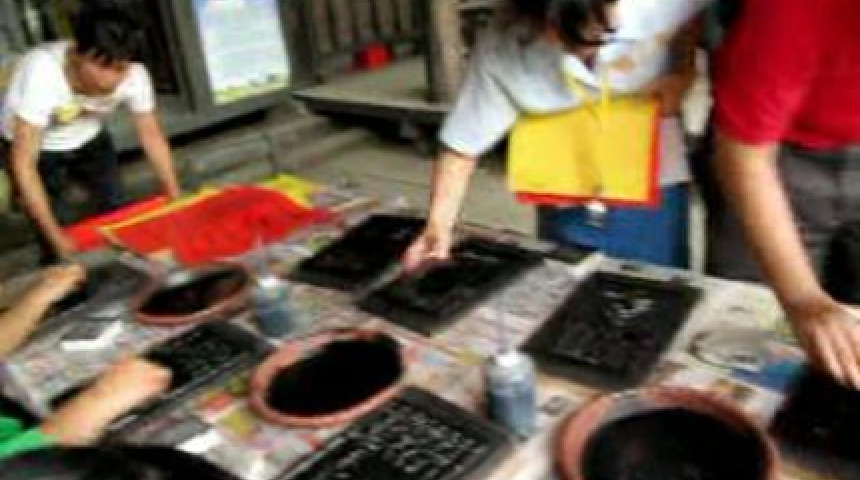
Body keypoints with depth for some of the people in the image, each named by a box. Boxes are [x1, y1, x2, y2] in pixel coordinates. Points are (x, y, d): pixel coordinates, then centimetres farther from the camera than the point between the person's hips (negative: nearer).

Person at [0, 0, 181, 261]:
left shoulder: (135, 76, -29)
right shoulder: (40, 73, -39)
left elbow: (151, 135, -12)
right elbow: (23, 164, -34)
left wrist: (176, 198, -13)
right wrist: (55, 235, -32)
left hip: (89, 140, 3)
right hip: (35, 148, -3)